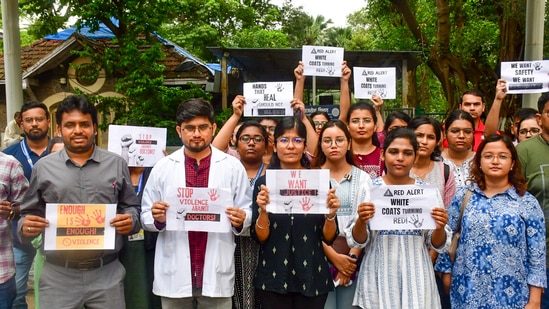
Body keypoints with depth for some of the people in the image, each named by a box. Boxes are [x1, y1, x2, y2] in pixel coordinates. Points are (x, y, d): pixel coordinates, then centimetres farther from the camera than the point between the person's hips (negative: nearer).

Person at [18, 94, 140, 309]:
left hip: (107, 273, 0)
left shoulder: (117, 164, 4)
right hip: (58, 275, 0)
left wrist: (130, 221, -11)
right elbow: (29, 214, 9)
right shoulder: (43, 167, 5)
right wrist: (26, 226, -12)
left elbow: (132, 207, 10)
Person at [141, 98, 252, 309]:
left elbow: (247, 211, 4)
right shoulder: (162, 167, 2)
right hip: (174, 274, 1)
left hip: (217, 274, 0)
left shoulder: (233, 166, 1)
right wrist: (157, 218, -16)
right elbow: (146, 216, 5)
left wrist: (241, 219, -17)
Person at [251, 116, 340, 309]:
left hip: (312, 276, 1)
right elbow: (259, 238, -4)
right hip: (273, 278, 0)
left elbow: (328, 238, 0)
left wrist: (331, 214, -19)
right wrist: (263, 211, -21)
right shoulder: (263, 183, -3)